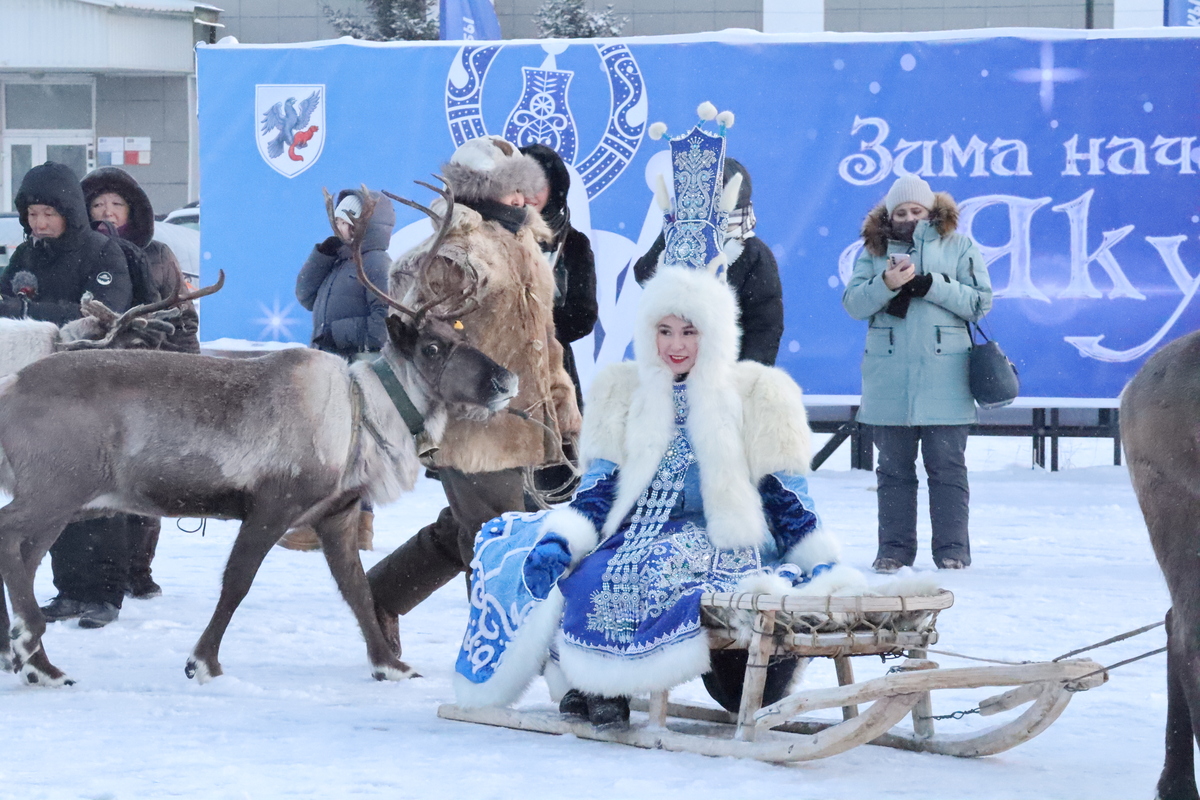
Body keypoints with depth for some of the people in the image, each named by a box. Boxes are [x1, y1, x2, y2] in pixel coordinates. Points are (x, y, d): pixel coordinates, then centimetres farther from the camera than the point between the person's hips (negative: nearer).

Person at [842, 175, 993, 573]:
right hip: (888, 380, 2)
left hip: (944, 376, -2)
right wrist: (886, 284, -18)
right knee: (893, 468, 5)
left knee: (947, 466, 1)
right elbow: (853, 304, 1)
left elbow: (980, 302, -2)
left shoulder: (958, 247, 6)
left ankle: (952, 549, 5)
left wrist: (931, 285, -13)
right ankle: (894, 550, 10)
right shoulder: (874, 250, 11)